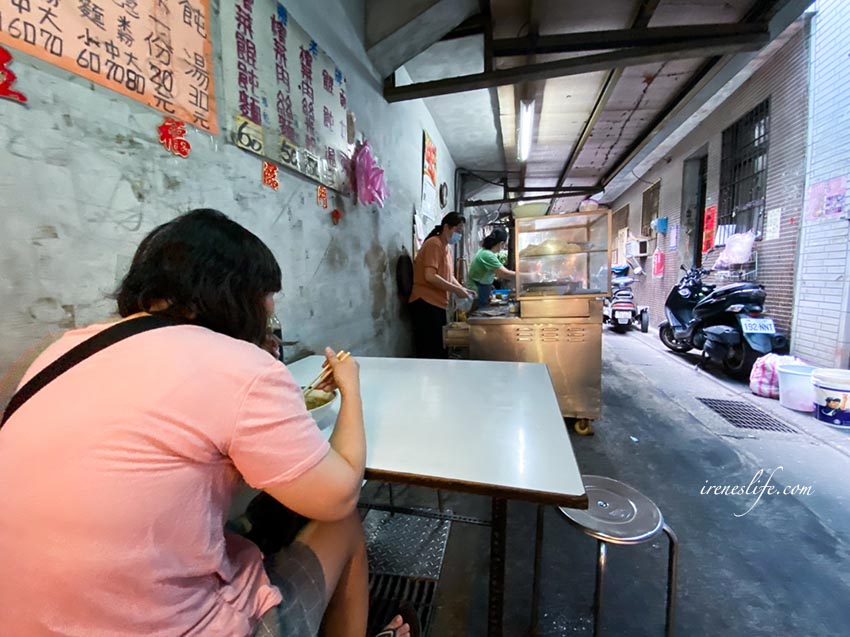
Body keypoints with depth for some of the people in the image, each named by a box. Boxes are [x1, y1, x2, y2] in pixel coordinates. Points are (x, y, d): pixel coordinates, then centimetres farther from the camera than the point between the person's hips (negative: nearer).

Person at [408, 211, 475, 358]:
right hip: (426, 304, -10)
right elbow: (430, 276, -21)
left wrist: (463, 289, 8)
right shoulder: (434, 244, -10)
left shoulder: (445, 247, 19)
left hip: (437, 304, 10)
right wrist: (457, 290, -16)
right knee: (430, 352, -8)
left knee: (438, 350, 12)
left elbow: (449, 276, 24)